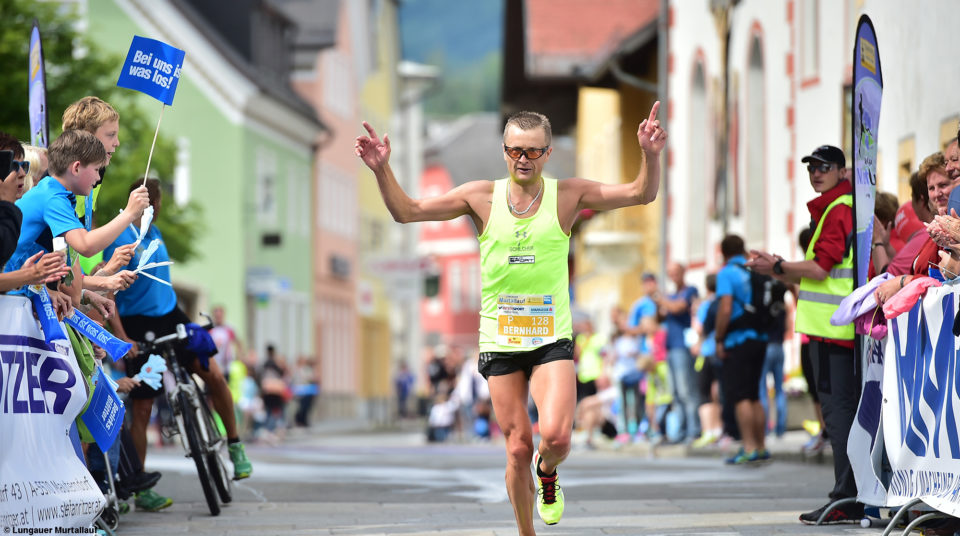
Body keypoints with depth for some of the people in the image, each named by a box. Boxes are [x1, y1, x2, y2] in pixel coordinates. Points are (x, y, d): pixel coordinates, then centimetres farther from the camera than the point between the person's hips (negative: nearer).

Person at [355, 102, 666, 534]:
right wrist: (382, 170, -11)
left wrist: (650, 156, -24)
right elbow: (407, 212, 4)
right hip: (499, 342, 1)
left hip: (552, 339, -1)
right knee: (518, 450, 1)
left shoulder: (567, 196, -1)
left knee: (556, 437, -19)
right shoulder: (481, 198, 1)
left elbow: (641, 194, -5)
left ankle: (547, 472, 18)